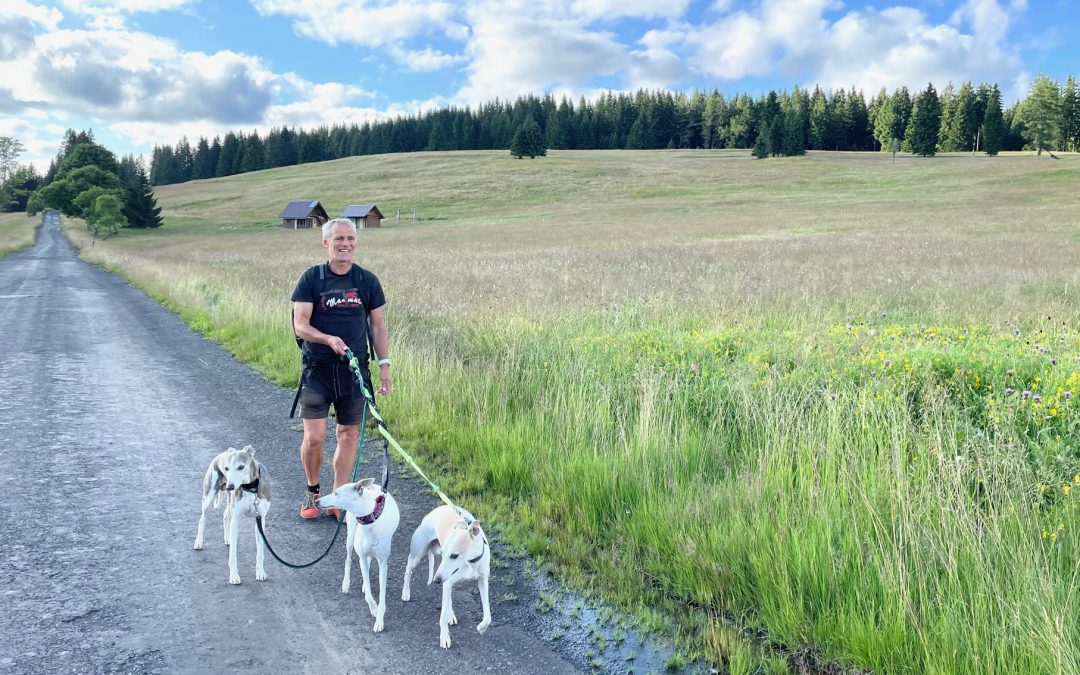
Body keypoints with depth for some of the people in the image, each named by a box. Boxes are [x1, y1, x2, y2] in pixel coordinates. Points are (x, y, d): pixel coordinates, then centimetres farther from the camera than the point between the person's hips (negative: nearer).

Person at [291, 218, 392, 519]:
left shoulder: (367, 281, 4)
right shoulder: (311, 278, -3)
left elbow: (377, 325, 10)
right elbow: (300, 325, -8)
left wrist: (384, 364, 4)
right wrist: (328, 339, -26)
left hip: (355, 369, 2)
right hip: (317, 369, -2)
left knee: (349, 434, 6)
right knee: (314, 437, -5)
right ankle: (312, 491, 22)